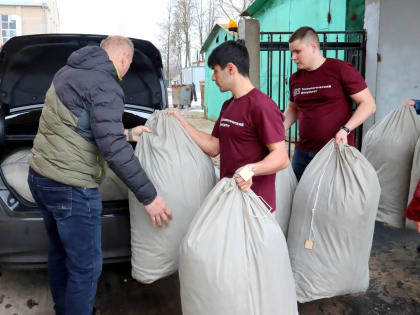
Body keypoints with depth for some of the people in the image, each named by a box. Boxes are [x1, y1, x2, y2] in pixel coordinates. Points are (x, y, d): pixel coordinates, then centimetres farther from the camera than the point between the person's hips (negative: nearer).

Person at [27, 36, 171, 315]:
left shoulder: (68, 71, 13)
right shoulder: (106, 87, -17)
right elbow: (113, 149, -24)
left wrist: (127, 134, 27)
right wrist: (149, 196, -19)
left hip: (40, 176, 10)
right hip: (71, 188, -10)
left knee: (60, 252, 24)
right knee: (86, 267, 4)